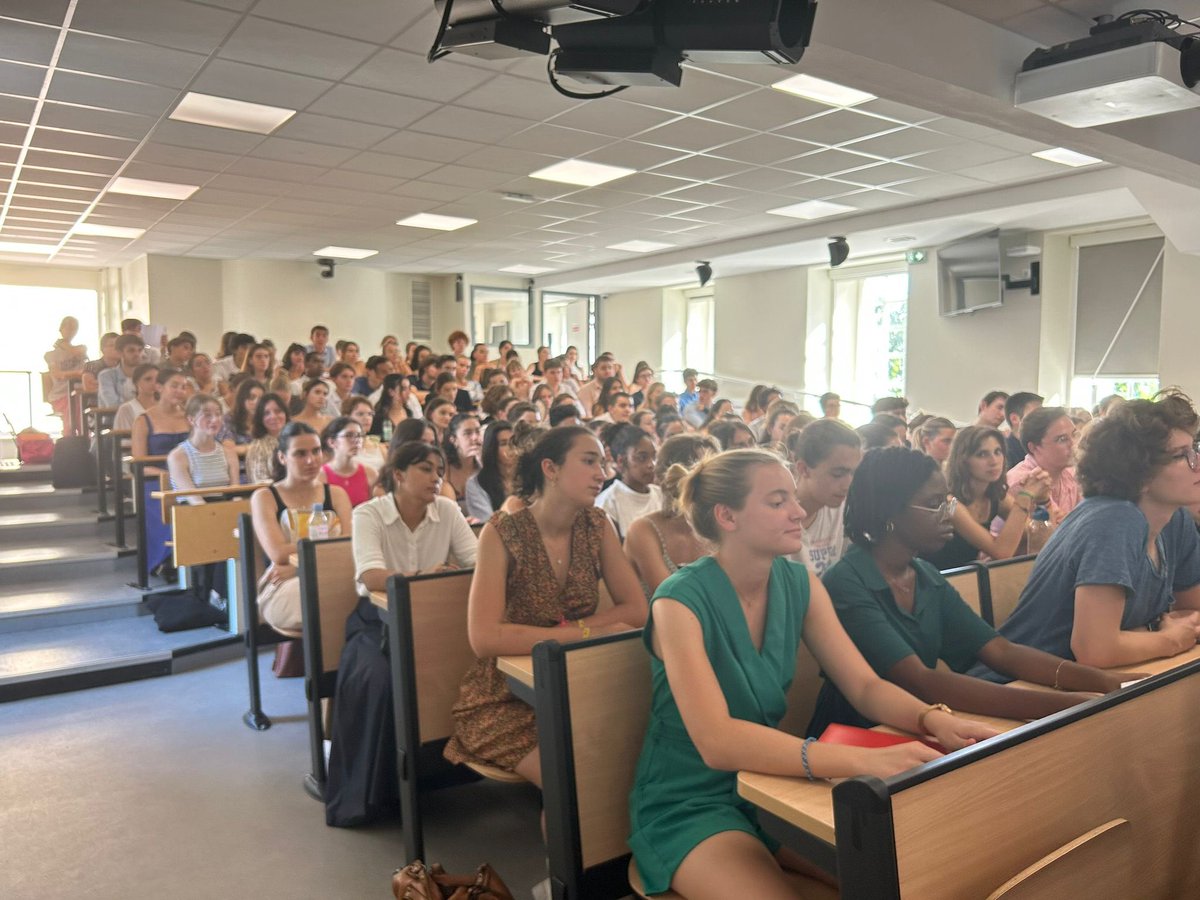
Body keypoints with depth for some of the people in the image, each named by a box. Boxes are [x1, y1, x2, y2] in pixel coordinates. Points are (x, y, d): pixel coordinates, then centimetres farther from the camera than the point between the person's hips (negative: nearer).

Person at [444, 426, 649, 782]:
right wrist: (585, 632, -24)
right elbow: (484, 638, -26)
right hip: (508, 700, -4)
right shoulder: (503, 534, -16)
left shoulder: (597, 525, -2)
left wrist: (564, 630, -18)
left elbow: (636, 609, -6)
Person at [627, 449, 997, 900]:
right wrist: (864, 760, -43)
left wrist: (933, 719, -26)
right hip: (688, 804, -6)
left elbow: (866, 687, -4)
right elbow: (717, 741, -34)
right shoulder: (681, 601, -23)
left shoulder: (800, 584, -3)